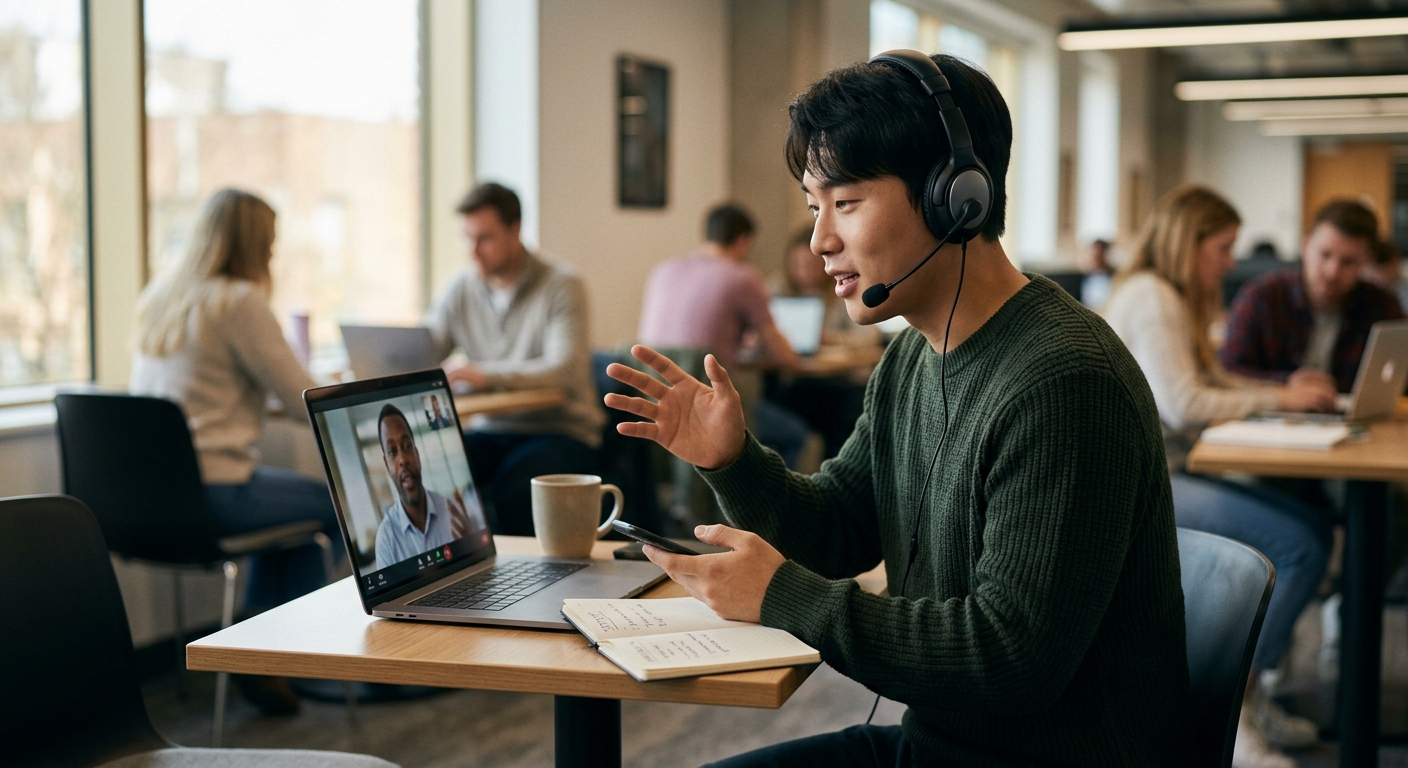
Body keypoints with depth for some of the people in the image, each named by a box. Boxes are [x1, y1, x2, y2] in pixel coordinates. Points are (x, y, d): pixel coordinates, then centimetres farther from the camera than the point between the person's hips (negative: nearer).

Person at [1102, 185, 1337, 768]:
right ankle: (1232, 712, -14)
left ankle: (1246, 694, 3)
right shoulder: (1151, 298, -13)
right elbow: (1182, 405, -21)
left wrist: (1285, 391, 6)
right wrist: (1277, 400, -10)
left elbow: (1209, 382, 21)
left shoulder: (1172, 298, 21)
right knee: (1298, 545, -20)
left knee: (1313, 528, 1)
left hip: (1164, 474, 11)